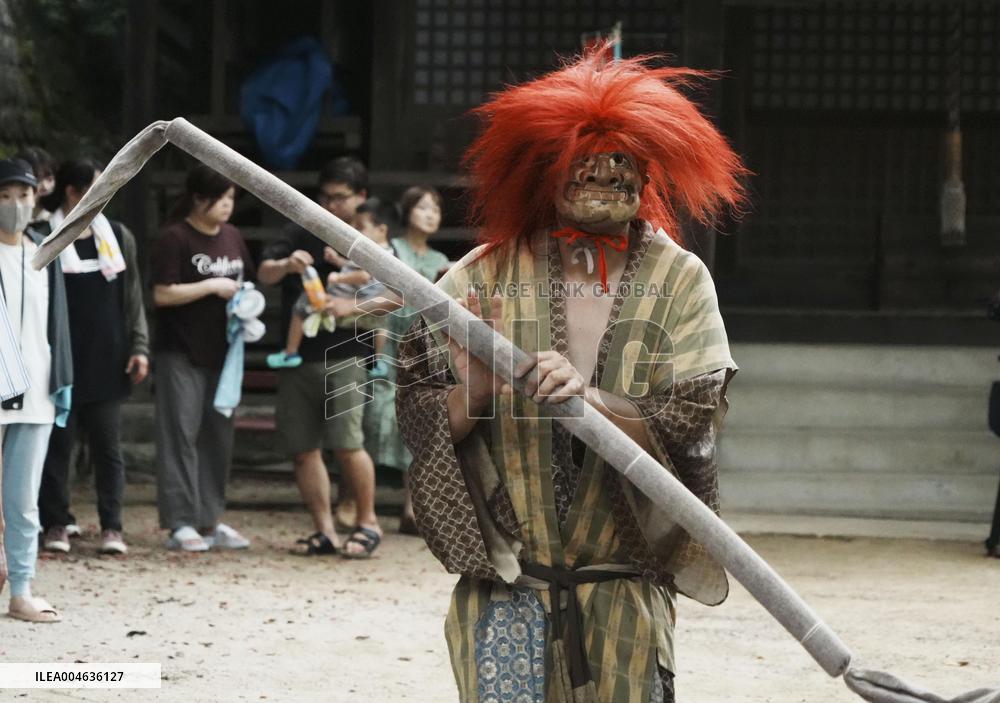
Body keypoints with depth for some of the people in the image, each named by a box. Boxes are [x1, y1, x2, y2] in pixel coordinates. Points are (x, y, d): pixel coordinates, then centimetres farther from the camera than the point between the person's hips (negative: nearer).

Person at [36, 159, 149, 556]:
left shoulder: (118, 238, 11)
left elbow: (133, 299, 12)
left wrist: (139, 347, 4)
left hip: (107, 361, 3)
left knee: (108, 445, 1)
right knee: (58, 443, 1)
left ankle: (111, 527, 1)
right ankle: (55, 524, 8)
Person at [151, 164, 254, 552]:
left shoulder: (232, 237, 12)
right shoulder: (175, 238, -8)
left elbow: (246, 283, 23)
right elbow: (162, 294, -14)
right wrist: (212, 287, -16)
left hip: (221, 351, 7)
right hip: (182, 354, -7)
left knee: (218, 435, 9)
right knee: (182, 433, -7)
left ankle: (210, 520, 16)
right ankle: (180, 523, -6)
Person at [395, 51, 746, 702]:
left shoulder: (678, 281, 0)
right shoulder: (488, 276, 0)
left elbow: (691, 427, -10)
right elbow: (419, 419, 0)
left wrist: (591, 399, -26)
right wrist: (474, 392, -22)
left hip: (625, 592, 1)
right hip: (507, 588, 0)